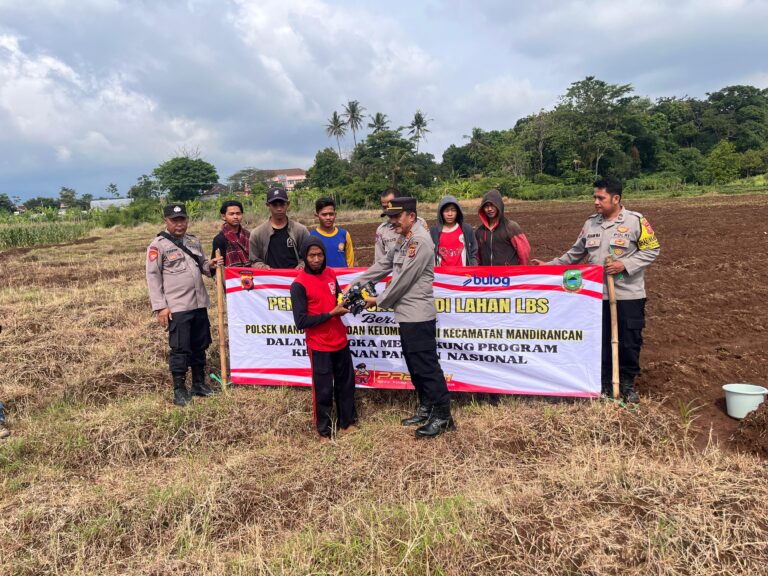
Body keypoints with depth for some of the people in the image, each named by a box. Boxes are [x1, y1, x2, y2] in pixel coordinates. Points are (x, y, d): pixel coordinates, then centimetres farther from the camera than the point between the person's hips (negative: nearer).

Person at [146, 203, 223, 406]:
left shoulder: (194, 241, 13)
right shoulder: (158, 245, -5)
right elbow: (153, 277, -7)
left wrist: (210, 265, -3)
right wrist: (160, 307, -13)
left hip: (199, 304, 6)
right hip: (176, 307, -6)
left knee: (200, 345, 14)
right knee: (180, 348, -3)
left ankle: (199, 383, 28)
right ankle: (179, 390, 10)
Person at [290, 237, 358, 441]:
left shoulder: (330, 273, 2)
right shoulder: (299, 285, -17)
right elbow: (301, 321, -20)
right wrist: (331, 314, -21)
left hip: (340, 340, 6)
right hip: (319, 345, -6)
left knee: (346, 382, 17)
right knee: (323, 389, 5)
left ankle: (347, 421, 35)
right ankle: (324, 431, 23)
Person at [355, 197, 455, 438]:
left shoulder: (420, 241, -15)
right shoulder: (404, 241, 17)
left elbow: (404, 279, -17)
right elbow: (382, 266, 19)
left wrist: (380, 301, -5)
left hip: (419, 315, -10)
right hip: (407, 314, 10)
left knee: (427, 365, -4)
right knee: (414, 364, 15)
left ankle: (443, 415, 5)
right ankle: (426, 409, 27)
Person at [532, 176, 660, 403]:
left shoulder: (635, 221, -6)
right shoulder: (590, 223, 8)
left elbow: (652, 250, -4)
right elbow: (575, 254, 14)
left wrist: (624, 264, -16)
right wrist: (549, 265, 8)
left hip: (629, 295, -4)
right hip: (597, 295, 4)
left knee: (629, 342, 5)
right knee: (600, 341, 9)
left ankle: (627, 384, 23)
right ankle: (604, 384, 23)